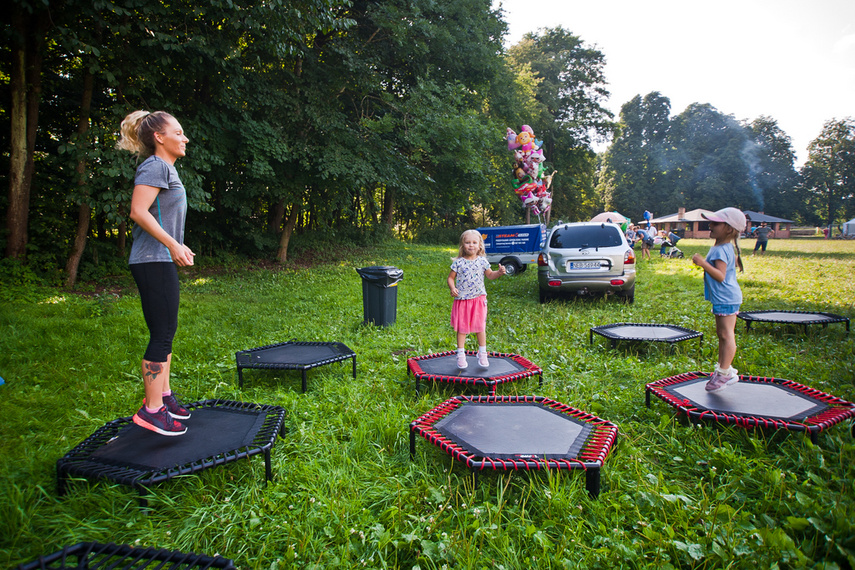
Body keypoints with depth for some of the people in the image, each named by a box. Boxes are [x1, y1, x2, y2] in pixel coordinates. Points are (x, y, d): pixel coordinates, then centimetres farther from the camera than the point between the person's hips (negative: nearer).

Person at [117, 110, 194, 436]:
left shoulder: (166, 168, 19)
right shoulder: (154, 166, -10)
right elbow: (138, 211, -20)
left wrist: (177, 248, 19)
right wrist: (173, 245, -21)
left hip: (162, 261, 10)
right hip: (153, 261, -10)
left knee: (166, 332, 14)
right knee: (162, 334, -7)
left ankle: (163, 394, 26)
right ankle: (152, 410, 1)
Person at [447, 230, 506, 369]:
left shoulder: (482, 261, 2)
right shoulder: (458, 263, -3)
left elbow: (490, 275, 13)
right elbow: (451, 277, 3)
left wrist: (499, 273, -7)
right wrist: (452, 288, -16)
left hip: (479, 299, 1)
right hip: (462, 300, -1)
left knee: (480, 327, 7)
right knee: (461, 328, 5)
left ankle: (482, 354, 22)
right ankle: (460, 355, 17)